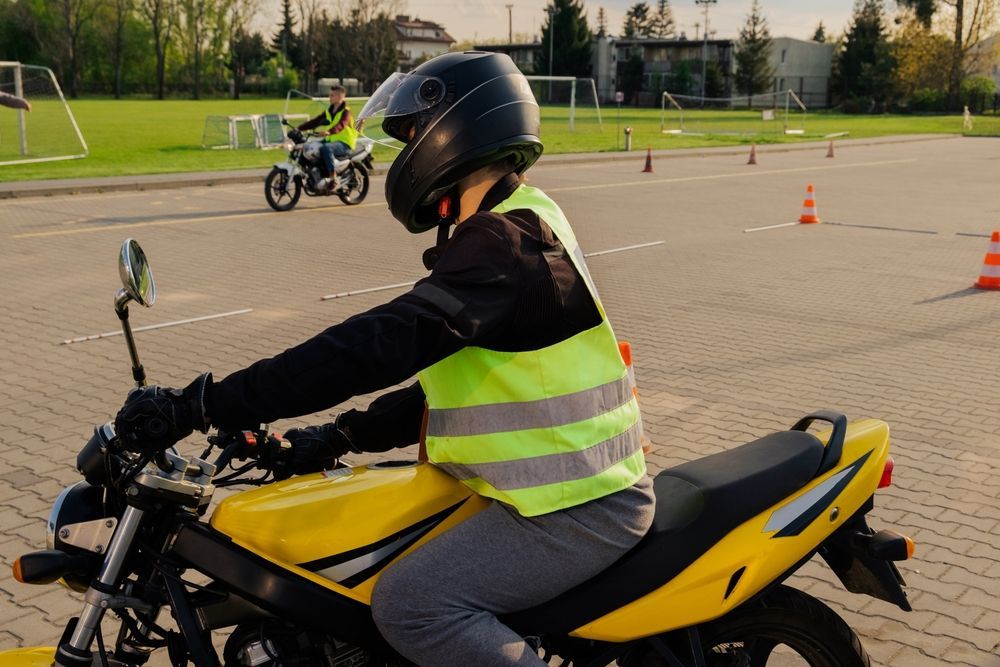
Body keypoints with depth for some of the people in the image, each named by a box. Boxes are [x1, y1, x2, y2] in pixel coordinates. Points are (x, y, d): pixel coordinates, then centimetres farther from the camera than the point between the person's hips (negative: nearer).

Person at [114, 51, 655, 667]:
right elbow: (449, 380, 16)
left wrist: (202, 405, -30)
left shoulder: (506, 243, -21)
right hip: (567, 482, 10)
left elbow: (378, 346, -31)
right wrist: (340, 437, 9)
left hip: (581, 508, -10)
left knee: (408, 604, -22)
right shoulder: (519, 225, 12)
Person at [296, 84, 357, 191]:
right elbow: (316, 121, 13)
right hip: (332, 141, 9)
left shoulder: (346, 111, -8)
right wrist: (299, 128, 1)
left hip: (344, 143, -9)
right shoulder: (328, 111, 17)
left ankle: (333, 179, -31)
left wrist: (329, 132, -47)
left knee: (326, 148, -37)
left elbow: (341, 125, -28)